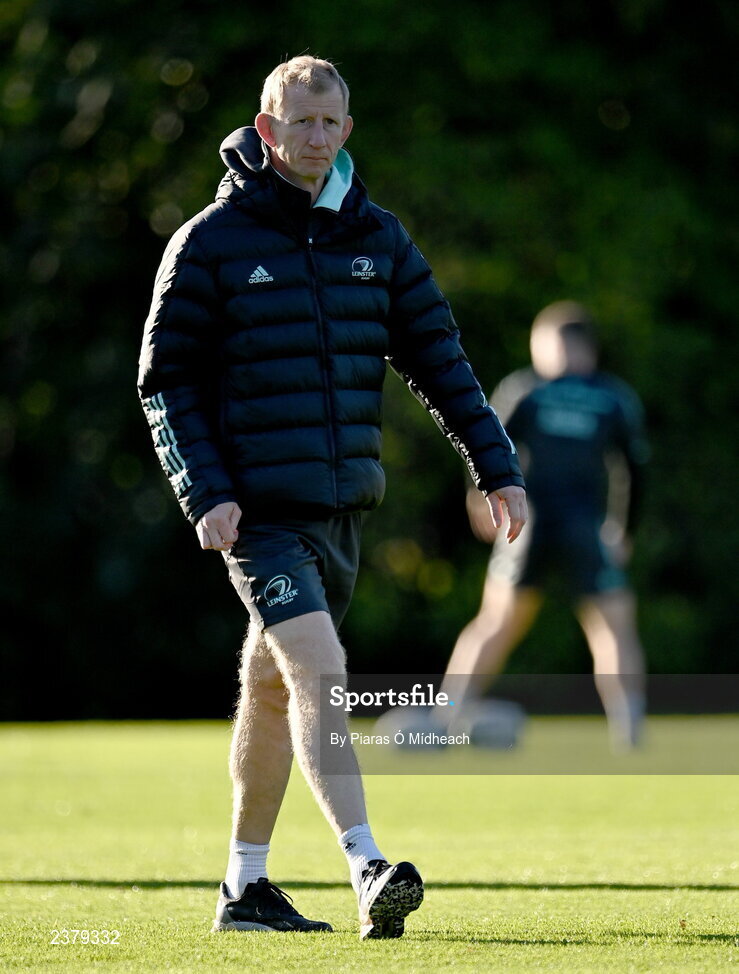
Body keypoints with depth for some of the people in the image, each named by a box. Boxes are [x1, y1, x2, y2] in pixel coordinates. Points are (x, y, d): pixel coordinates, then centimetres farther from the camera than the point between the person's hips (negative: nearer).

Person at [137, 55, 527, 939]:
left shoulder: (376, 237, 9)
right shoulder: (210, 243, -5)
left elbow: (437, 359, 11)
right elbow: (164, 381, -4)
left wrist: (496, 465, 1)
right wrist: (206, 494, -14)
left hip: (343, 504, 6)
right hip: (257, 508, -5)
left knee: (274, 685, 15)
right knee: (319, 670, -21)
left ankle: (245, 885, 23)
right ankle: (368, 869, -29)